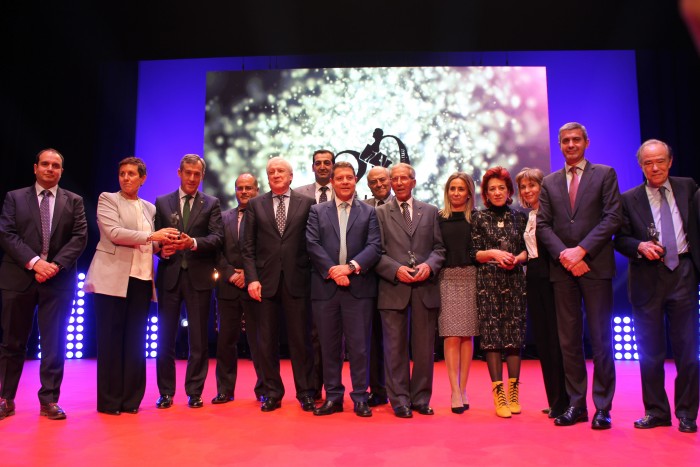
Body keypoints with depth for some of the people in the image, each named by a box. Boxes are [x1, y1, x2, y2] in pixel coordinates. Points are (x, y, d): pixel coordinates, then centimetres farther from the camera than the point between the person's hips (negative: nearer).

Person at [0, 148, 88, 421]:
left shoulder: (74, 201, 9)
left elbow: (80, 237, 0)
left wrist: (55, 265, -14)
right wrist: (34, 262, -16)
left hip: (59, 281, 0)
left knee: (54, 344, 1)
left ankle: (49, 401, 9)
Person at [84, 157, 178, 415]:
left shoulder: (150, 208, 18)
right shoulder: (107, 199, 3)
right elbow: (115, 233, -12)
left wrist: (162, 246, 1)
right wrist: (151, 236, -16)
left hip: (142, 280, 5)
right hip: (112, 279, -4)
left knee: (135, 341, 6)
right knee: (111, 340, -1)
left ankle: (131, 399, 14)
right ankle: (109, 400, 9)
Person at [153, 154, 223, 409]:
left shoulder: (211, 204, 7)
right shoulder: (162, 202, 11)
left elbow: (217, 237, -5)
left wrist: (193, 243, -22)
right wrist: (162, 250, -15)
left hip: (199, 276, -1)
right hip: (169, 275, 1)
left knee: (199, 338, 4)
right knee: (165, 337, 6)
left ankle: (194, 392, 15)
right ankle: (166, 392, 17)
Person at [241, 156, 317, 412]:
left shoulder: (307, 203, 5)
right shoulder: (255, 205, 9)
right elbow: (248, 247, 5)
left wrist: (314, 276, -3)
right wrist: (252, 278, -5)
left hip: (297, 280, -1)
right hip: (265, 281, 2)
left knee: (301, 339, 4)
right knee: (267, 341, 7)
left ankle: (306, 393, 17)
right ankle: (272, 393, 20)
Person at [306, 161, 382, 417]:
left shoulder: (368, 212, 11)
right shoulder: (317, 211, 12)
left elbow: (374, 246, -1)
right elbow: (312, 244, 0)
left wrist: (350, 266, -14)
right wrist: (332, 271, -12)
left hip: (359, 287, -1)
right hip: (325, 287, 1)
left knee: (359, 345, 2)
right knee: (329, 345, 8)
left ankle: (360, 398, 13)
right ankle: (333, 396, 19)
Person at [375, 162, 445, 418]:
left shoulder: (430, 211, 13)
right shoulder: (380, 213, 7)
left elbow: (440, 247, 9)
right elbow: (377, 252, 1)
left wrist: (429, 265, -9)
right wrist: (396, 269, -13)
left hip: (425, 288, 2)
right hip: (393, 288, -2)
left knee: (424, 348, 7)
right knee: (395, 348, 3)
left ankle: (420, 399, 20)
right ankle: (400, 400, 14)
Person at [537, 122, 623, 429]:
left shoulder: (605, 174, 7)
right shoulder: (549, 182, 14)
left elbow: (613, 218, -3)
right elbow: (543, 225, 6)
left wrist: (581, 250, -13)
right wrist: (563, 254, -10)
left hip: (596, 266, -3)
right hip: (562, 268, 3)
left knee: (600, 337, 0)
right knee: (568, 339, 5)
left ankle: (602, 407, 9)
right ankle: (576, 404, 14)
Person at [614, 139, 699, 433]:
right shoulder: (629, 199, 4)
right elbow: (620, 239, 2)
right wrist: (640, 246, -17)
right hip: (647, 279, 0)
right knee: (650, 350, 7)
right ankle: (656, 411, 20)